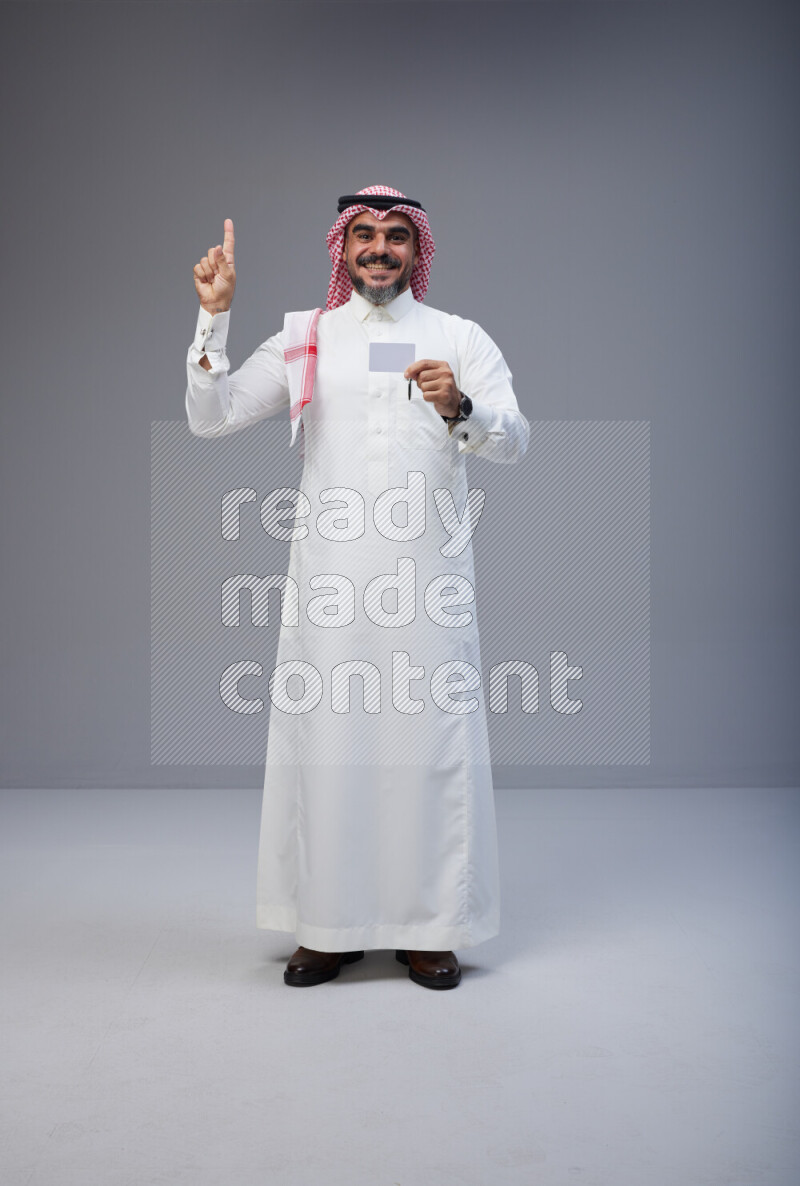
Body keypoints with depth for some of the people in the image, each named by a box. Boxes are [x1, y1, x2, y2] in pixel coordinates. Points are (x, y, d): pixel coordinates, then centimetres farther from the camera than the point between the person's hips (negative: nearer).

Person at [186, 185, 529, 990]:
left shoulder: (461, 338, 10)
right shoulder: (303, 340, 12)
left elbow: (515, 442, -2)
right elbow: (208, 418, 5)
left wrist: (460, 408, -22)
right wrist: (214, 317, -5)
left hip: (429, 573, 0)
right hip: (329, 576, 1)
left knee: (432, 737, 0)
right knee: (325, 737, 3)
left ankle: (430, 926, 14)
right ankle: (329, 924, 17)